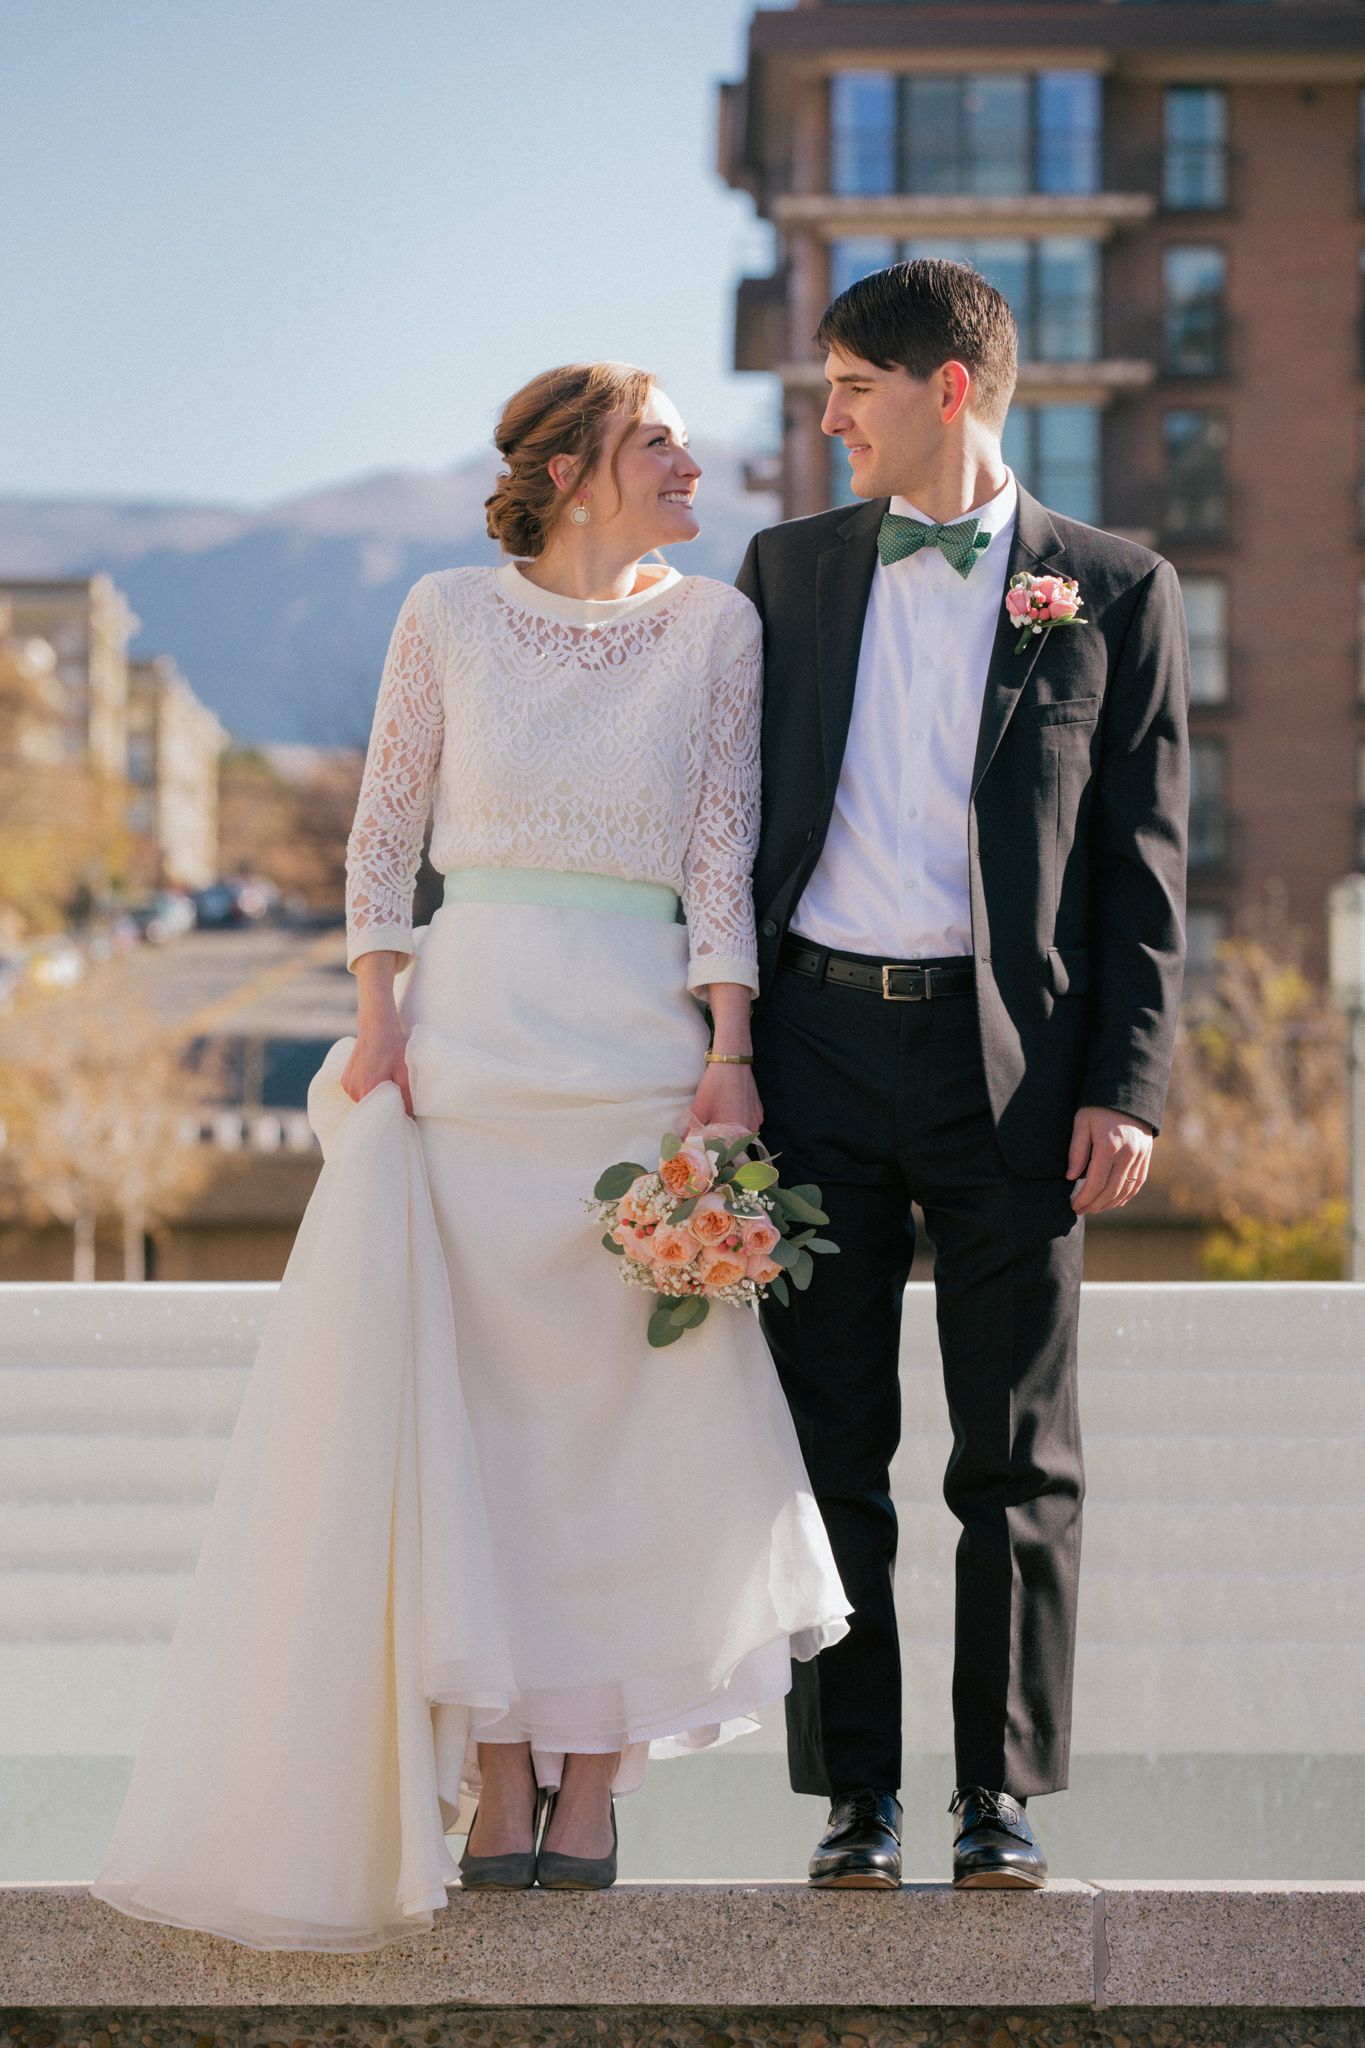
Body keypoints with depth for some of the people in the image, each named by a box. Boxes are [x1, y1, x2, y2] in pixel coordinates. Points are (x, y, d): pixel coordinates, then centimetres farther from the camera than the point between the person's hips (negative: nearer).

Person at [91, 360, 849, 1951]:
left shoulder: (716, 628, 7)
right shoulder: (450, 616, 6)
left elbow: (724, 852, 3)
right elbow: (383, 837, 8)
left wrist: (727, 1054, -7)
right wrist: (376, 1024, -3)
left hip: (639, 1045, 0)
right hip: (466, 1034, 0)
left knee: (627, 1401, -3)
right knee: (468, 1400, -3)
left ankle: (593, 1779, 4)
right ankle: (498, 1781, 3)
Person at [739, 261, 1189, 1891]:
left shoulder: (1115, 593, 4)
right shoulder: (789, 569, 12)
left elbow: (1142, 859, 2)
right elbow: (734, 817, 14)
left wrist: (1127, 1088, -6)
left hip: (1007, 1053, -2)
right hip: (818, 1039, 2)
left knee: (1017, 1454, 1)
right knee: (830, 1447, 3)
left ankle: (1002, 1796, 8)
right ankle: (854, 1798, 10)